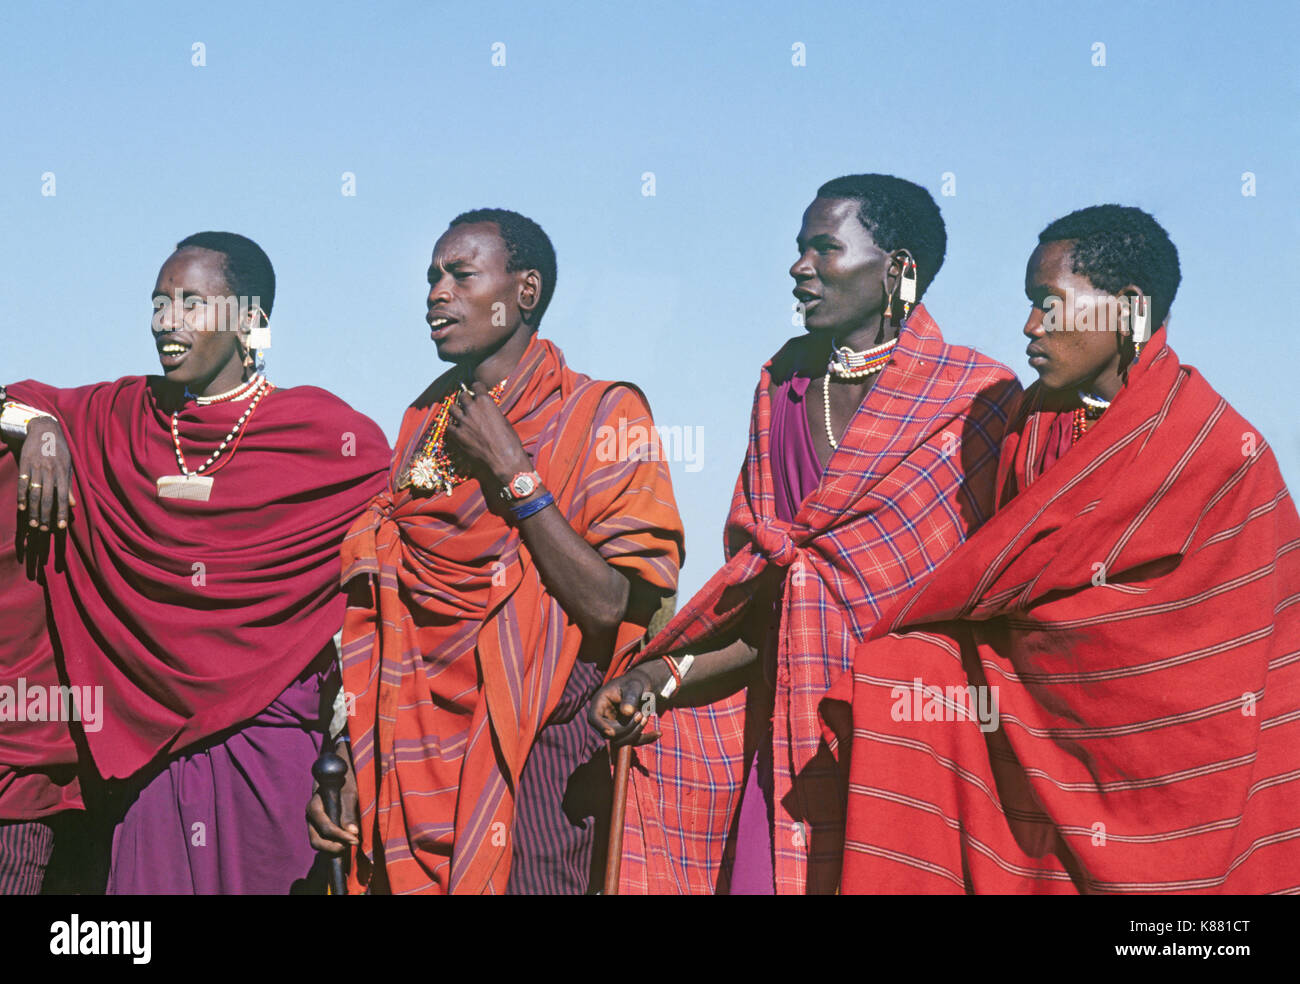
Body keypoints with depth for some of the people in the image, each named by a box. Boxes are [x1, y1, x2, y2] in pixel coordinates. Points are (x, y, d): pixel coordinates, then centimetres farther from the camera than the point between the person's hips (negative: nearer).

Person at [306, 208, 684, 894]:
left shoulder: (602, 416, -4)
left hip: (535, 757, -5)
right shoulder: (422, 424, 12)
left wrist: (511, 471, -14)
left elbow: (612, 609, -16)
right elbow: (375, 607, 11)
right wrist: (345, 768, 5)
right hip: (411, 759, 5)